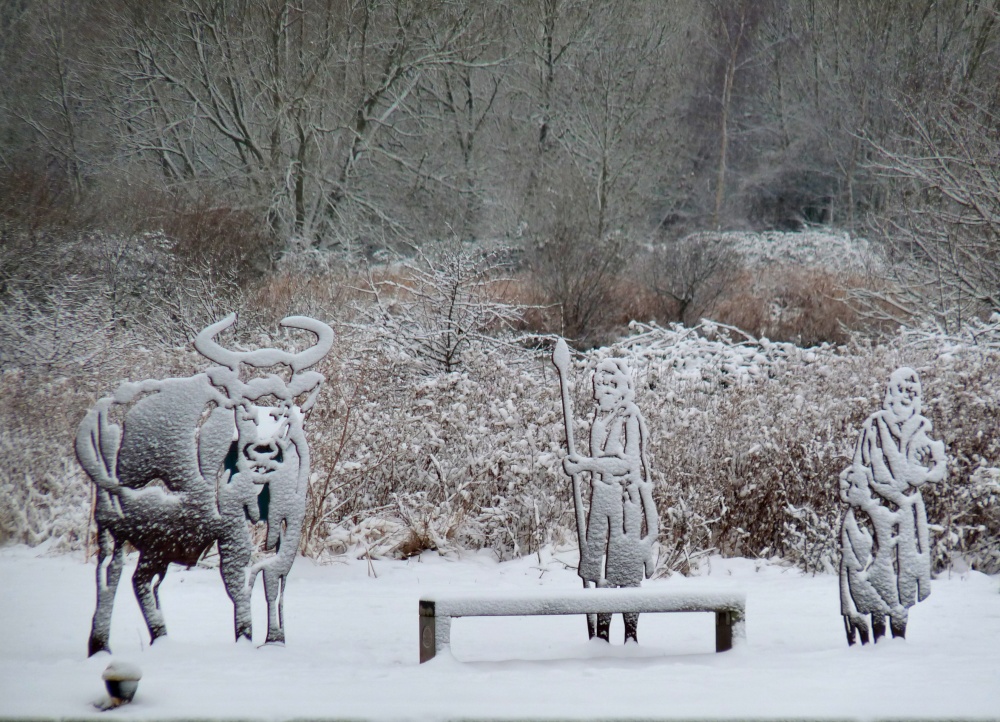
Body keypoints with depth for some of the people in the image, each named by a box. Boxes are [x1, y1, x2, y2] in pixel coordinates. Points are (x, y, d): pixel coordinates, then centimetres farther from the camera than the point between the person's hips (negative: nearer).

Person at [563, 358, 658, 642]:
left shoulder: (629, 419, -7)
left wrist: (585, 464, -18)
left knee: (627, 567, -4)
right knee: (600, 566, 6)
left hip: (625, 497, -6)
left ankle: (631, 633, 2)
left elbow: (629, 462, -15)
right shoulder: (599, 419, 12)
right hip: (601, 496, 6)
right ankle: (602, 632, 11)